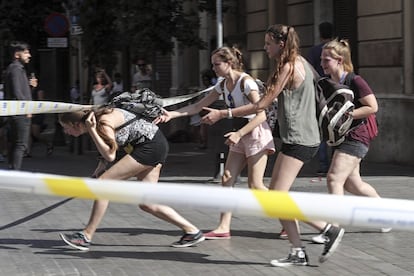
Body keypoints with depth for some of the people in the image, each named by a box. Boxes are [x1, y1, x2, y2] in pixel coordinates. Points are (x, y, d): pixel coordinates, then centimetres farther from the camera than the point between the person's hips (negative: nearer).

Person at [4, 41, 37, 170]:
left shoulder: (19, 68, 20)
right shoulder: (15, 69, -12)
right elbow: (17, 93, -20)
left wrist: (30, 85, 9)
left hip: (18, 114, 10)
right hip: (20, 114, -10)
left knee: (14, 144, 11)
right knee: (21, 145, -12)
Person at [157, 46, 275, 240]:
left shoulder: (246, 82, -18)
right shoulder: (223, 85, 7)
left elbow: (261, 115, -22)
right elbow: (198, 106, 9)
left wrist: (239, 133, -26)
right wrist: (172, 114, -2)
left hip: (255, 132, -8)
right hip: (240, 135, 8)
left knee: (255, 185, -8)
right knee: (227, 179, 1)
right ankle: (223, 228, 3)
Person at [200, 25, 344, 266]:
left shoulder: (289, 67, -14)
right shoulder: (299, 63, 16)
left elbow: (262, 105, -13)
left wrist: (223, 114, -10)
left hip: (299, 140, -10)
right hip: (297, 139, 10)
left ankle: (330, 230, -4)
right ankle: (298, 252, 5)